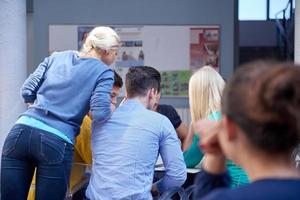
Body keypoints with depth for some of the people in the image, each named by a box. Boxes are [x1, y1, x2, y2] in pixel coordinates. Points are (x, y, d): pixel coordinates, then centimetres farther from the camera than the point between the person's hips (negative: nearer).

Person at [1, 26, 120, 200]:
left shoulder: (57, 57, 19)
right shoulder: (104, 72, 6)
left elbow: (27, 92, 15)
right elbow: (100, 114, -8)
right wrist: (111, 109, 14)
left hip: (21, 132, 4)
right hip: (56, 143, -4)